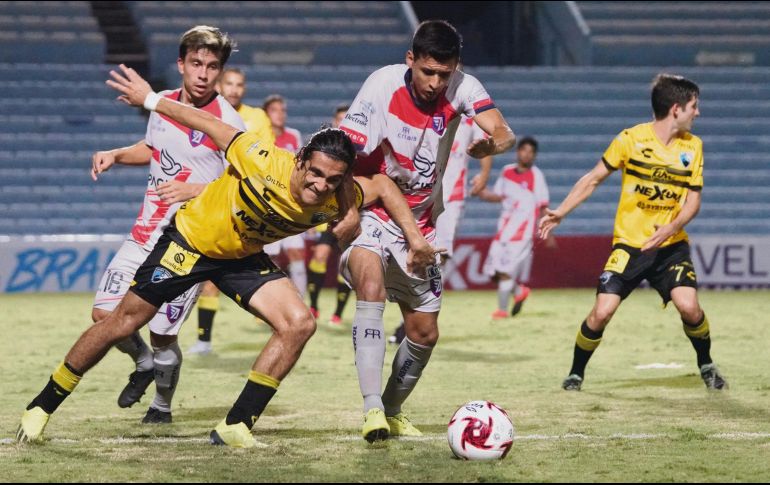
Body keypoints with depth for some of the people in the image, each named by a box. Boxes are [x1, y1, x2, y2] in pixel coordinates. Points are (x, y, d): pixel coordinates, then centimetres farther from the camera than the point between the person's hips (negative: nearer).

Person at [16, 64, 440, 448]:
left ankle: (235, 427, -7)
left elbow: (383, 185, -3)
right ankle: (41, 408, 16)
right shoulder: (264, 163, -35)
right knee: (123, 322, 0)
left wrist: (414, 237, -9)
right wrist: (151, 100, -13)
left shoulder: (337, 198, -23)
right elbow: (213, 126, -21)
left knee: (299, 324, -16)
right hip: (191, 238, -4)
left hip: (244, 257, 4)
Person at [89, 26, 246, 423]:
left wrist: (195, 190, -28)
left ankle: (162, 405, 23)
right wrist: (115, 155, 9)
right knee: (104, 314, 1)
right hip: (144, 235, 6)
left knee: (162, 333, -5)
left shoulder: (228, 124, -15)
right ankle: (145, 363, 32)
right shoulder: (163, 103, 5)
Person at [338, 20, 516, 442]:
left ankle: (392, 411, 37)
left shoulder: (461, 89, -12)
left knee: (425, 333, 11)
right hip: (372, 217, -5)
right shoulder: (384, 85, -20)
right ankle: (373, 408, -37)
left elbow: (504, 132, -25)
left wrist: (493, 143, -43)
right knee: (371, 286, -34)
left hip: (421, 226, 5)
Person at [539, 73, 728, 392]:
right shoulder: (631, 139, -8)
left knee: (688, 306, -18)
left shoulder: (693, 146, 0)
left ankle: (706, 366, 9)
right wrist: (560, 213, -3)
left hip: (670, 244, 2)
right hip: (628, 243, -2)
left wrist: (670, 229, -17)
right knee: (602, 312, -12)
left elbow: (693, 200, 2)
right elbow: (594, 178, 2)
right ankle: (576, 373, 11)